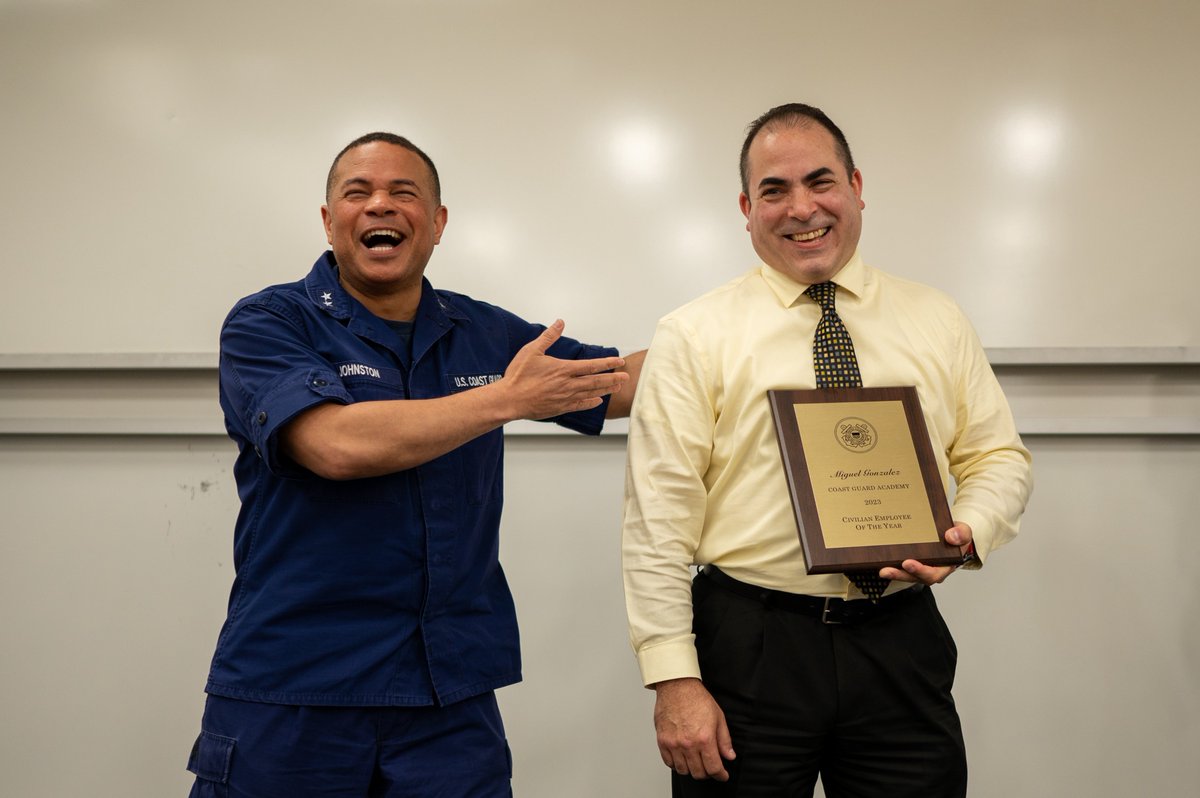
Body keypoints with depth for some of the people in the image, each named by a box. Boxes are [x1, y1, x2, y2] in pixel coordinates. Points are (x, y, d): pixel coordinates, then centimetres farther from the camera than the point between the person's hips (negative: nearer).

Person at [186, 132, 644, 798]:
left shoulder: (484, 334, 8)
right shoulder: (265, 324, -4)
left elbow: (629, 380, 16)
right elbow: (339, 444, -22)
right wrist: (509, 399, -16)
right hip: (290, 693, -3)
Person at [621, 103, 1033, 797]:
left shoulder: (938, 322, 8)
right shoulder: (694, 336, -2)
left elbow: (999, 458, 11)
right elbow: (659, 522, -6)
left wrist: (968, 532, -11)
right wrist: (675, 680, -12)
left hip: (902, 647, 3)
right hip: (747, 646, -2)